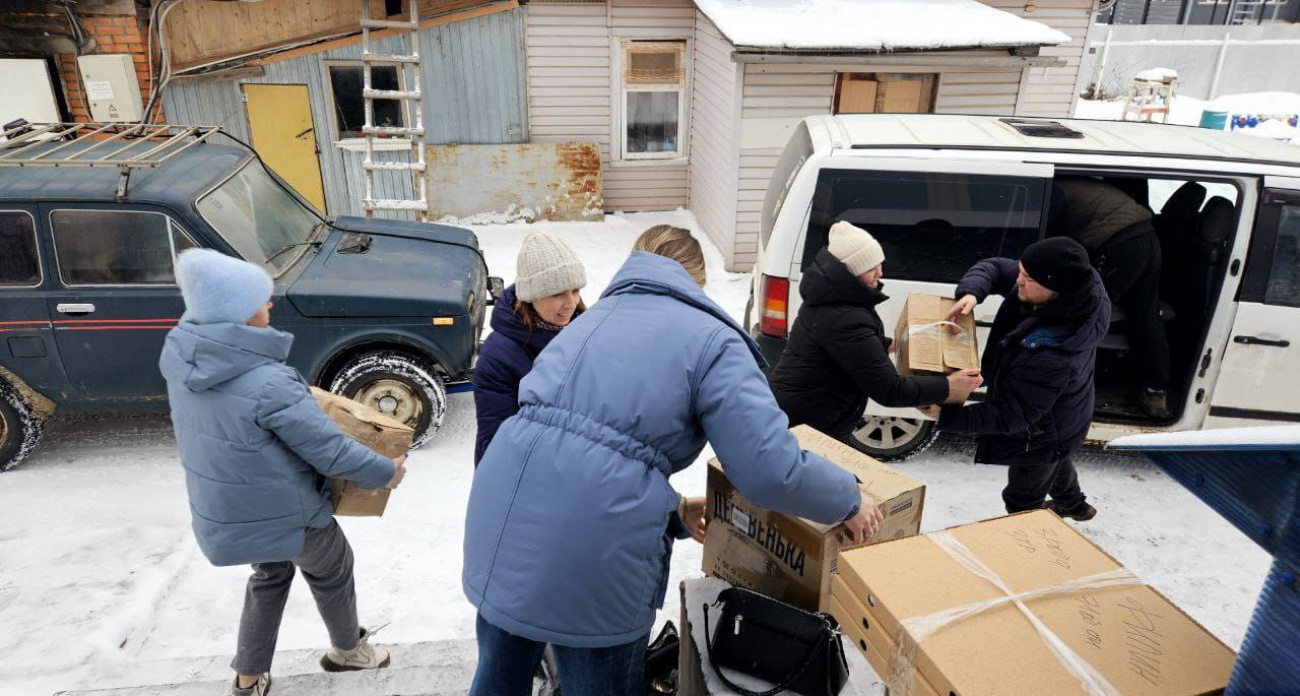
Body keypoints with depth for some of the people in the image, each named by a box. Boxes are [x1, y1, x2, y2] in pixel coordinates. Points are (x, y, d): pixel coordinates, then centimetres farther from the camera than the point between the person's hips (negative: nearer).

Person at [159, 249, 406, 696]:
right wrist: (386, 473, -10)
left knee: (269, 575, 31)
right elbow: (331, 452, -27)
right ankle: (347, 649, 46)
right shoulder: (267, 383, -35)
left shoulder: (183, 357, -9)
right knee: (331, 571, 22)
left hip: (221, 512, 7)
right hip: (283, 514, -7)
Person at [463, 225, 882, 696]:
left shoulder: (593, 318, 23)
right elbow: (770, 469, -9)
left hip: (498, 517, 7)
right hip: (589, 552, -6)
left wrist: (671, 511, 32)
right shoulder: (711, 339, 2)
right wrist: (849, 500, 12)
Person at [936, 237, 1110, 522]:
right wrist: (971, 293, -33)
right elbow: (994, 268, -12)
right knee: (1055, 461, 40)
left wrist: (946, 416, -34)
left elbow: (1009, 415, -36)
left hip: (1041, 436, -9)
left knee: (1022, 502, 19)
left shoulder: (1054, 356, -47)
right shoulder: (1077, 292, -24)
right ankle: (1073, 504, 70)